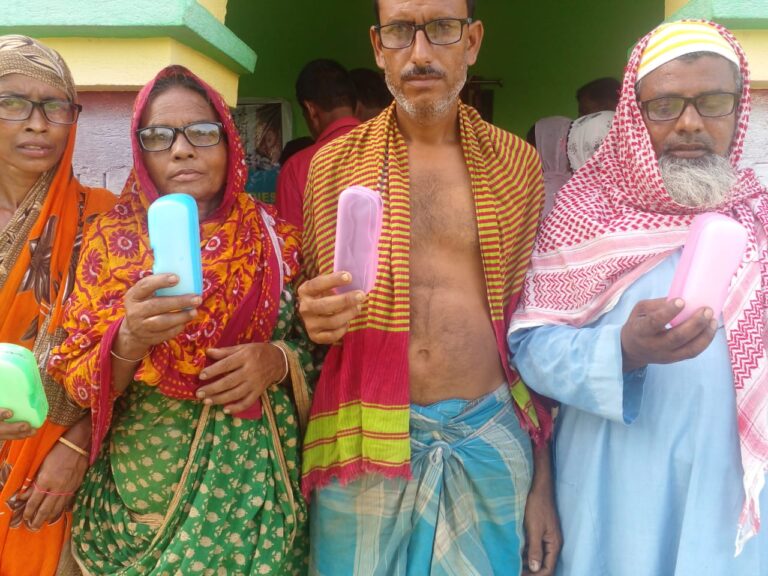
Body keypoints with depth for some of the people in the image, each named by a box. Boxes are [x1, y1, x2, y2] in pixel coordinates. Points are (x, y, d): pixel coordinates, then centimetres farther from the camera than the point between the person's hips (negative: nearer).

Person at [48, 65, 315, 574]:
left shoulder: (276, 239, -3)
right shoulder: (113, 238, -4)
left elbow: (320, 347, 5)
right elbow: (75, 380, -4)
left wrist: (279, 360, -16)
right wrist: (128, 341, -24)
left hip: (251, 485, 0)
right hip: (135, 490, 0)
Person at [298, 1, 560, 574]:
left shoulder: (517, 162, 3)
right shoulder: (333, 163, 2)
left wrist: (543, 482, 5)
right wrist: (313, 316, -13)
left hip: (491, 436, 1)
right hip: (366, 440, 0)